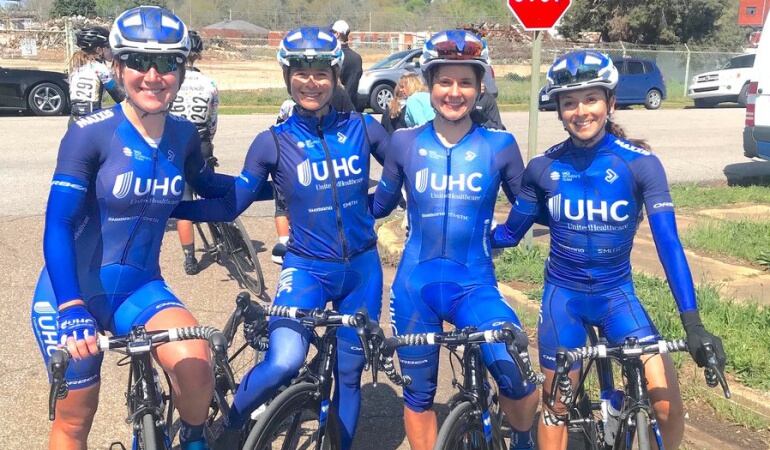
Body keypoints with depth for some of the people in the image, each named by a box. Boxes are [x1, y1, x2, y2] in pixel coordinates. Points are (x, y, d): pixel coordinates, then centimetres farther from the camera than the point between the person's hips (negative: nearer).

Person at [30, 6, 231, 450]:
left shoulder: (184, 135, -2)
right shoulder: (91, 133, -16)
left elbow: (208, 186, 20)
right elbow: (57, 225, -20)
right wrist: (71, 309, -30)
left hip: (140, 288, 3)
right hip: (75, 290, -2)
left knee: (195, 364, -25)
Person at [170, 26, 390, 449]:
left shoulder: (362, 127, -2)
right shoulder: (273, 142, -6)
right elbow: (230, 205, -4)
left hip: (361, 269, 3)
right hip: (306, 268, -3)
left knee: (349, 373, 12)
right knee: (283, 362, -24)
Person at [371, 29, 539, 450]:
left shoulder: (499, 145, -2)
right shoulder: (405, 142, 1)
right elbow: (380, 204, 13)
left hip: (474, 286, -1)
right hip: (414, 285, 2)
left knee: (518, 377, -20)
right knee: (418, 394, 13)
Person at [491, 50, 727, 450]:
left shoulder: (640, 163, -13)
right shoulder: (543, 168, -6)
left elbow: (668, 241, -18)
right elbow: (510, 232, 5)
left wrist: (693, 324, -26)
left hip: (617, 294, -1)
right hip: (563, 296, 1)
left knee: (667, 407, -12)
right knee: (556, 406, 10)